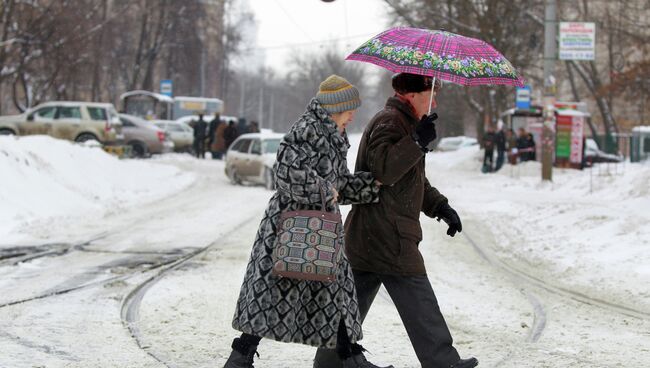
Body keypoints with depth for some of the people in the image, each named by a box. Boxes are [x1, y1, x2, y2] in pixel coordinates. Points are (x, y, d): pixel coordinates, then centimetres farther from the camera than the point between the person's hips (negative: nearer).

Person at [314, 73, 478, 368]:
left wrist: (440, 207, 22)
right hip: (389, 237, -11)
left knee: (355, 302, 11)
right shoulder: (389, 122, -12)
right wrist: (417, 142, -30)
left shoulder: (401, 122, 24)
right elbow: (383, 169, -26)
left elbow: (415, 180, 31)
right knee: (418, 302, -3)